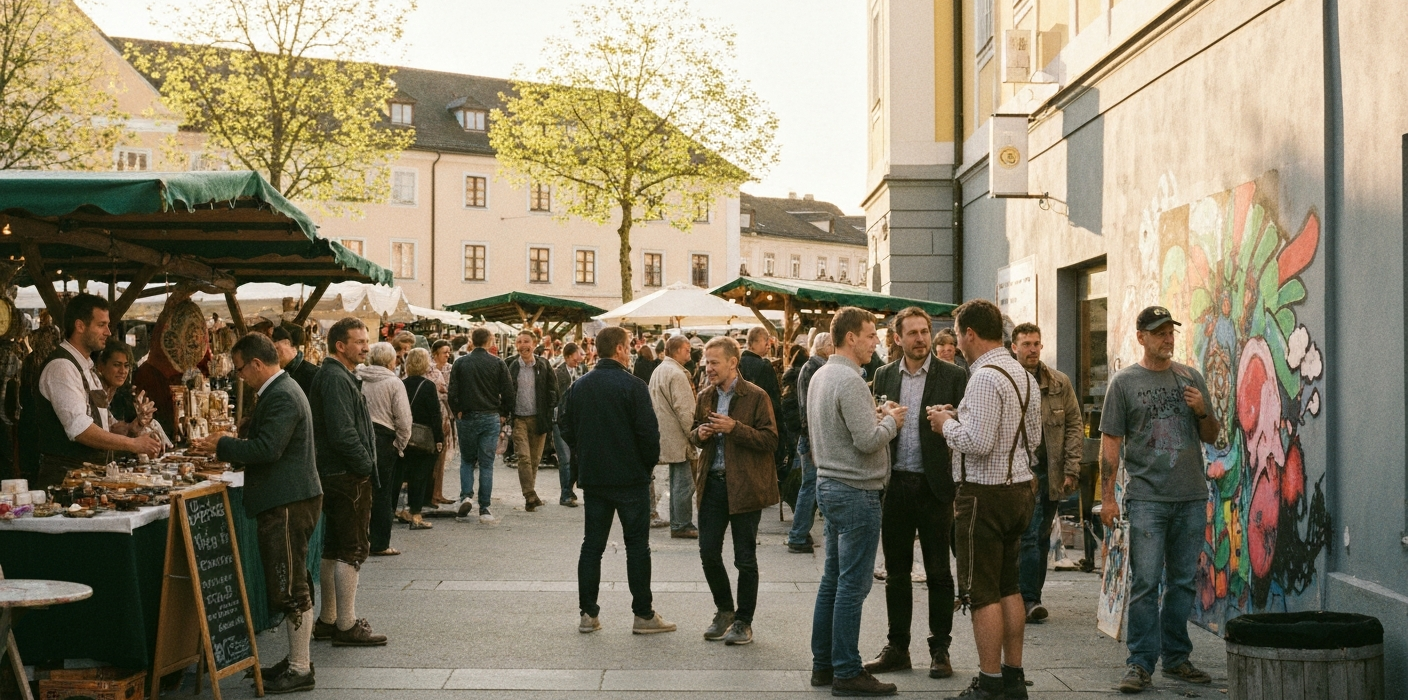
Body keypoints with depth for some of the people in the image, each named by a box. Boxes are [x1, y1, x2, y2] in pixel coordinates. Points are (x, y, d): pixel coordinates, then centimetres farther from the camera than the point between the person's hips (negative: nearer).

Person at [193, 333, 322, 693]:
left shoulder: (281, 396, -17)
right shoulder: (282, 390, 17)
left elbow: (267, 448, -24)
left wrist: (222, 446, -13)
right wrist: (229, 446, 12)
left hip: (288, 505, -11)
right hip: (288, 499, 11)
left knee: (291, 589, -5)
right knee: (293, 586, 16)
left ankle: (300, 669, 1)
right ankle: (297, 660, 24)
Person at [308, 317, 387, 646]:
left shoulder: (337, 376, 17)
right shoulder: (336, 379, -16)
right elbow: (343, 433, -24)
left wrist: (365, 464, 12)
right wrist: (365, 465, -15)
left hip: (335, 474, 11)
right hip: (348, 477, -11)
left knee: (334, 550, 15)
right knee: (352, 550, -6)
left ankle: (327, 620, 22)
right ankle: (346, 626, -3)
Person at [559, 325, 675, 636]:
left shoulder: (579, 386, 5)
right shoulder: (633, 386, -13)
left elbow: (567, 429, 10)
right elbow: (648, 432, -16)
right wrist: (649, 463, 0)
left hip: (592, 478, 5)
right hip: (630, 477, -5)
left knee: (592, 545, 10)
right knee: (637, 545, 3)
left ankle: (588, 614, 10)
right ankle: (644, 615, 6)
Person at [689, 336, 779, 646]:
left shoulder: (755, 397, -8)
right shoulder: (705, 396, 10)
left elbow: (770, 440, -13)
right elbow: (694, 434, 21)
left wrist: (735, 428, -23)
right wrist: (699, 434, -3)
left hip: (744, 485, -5)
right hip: (712, 483, 5)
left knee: (745, 559, 3)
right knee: (708, 552, 6)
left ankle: (743, 621, 14)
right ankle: (724, 610, 26)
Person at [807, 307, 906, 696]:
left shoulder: (820, 376, 12)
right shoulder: (850, 381, -18)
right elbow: (868, 441, -23)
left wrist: (874, 415, 10)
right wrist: (891, 420, -5)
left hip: (829, 485, 10)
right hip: (856, 491, -10)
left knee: (833, 579, 14)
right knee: (853, 584, -5)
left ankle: (823, 664, 20)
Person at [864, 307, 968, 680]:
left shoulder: (953, 376, -2)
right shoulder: (884, 376, 9)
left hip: (934, 486, -3)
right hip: (894, 485, 4)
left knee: (938, 572, 4)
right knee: (896, 572, 10)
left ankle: (940, 650, 13)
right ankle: (897, 648, 19)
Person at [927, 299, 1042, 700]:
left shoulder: (985, 378, -19)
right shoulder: (1024, 376, 11)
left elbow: (977, 442, -26)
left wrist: (947, 424, -7)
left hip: (985, 494, -9)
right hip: (1020, 487, 9)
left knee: (982, 593, -2)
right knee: (1009, 587, 17)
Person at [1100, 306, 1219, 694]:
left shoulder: (1190, 377, 12)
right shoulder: (1125, 381, 2)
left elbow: (1211, 436, 17)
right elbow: (1111, 441, 0)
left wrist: (1203, 411, -4)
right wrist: (1107, 496, -5)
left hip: (1191, 497, 4)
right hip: (1147, 498, -4)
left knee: (1182, 582, 9)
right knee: (1145, 583, -6)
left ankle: (1176, 658, 19)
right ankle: (1140, 663, -1)